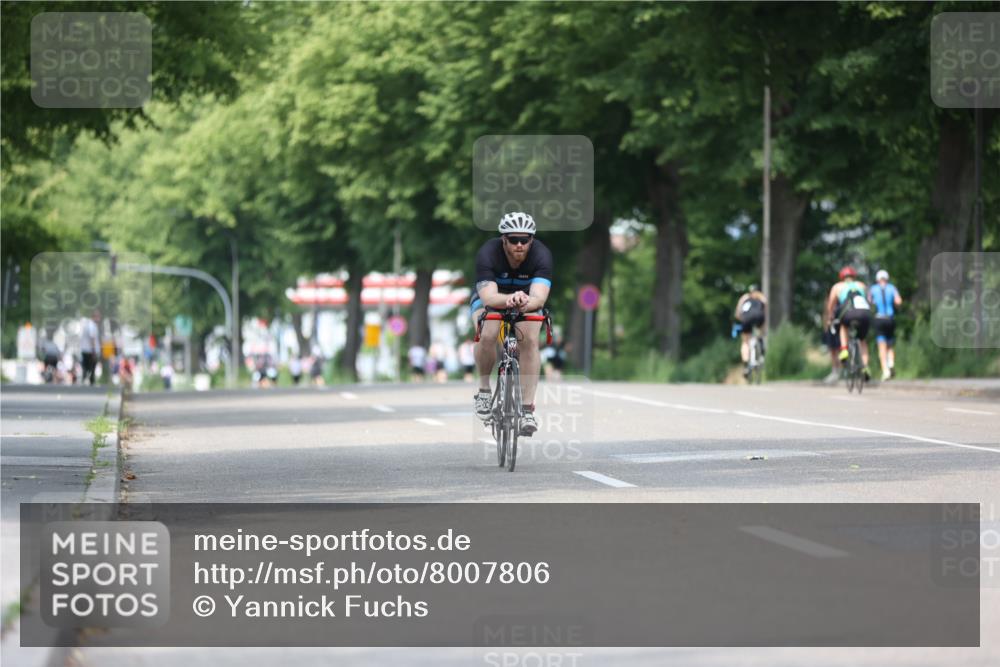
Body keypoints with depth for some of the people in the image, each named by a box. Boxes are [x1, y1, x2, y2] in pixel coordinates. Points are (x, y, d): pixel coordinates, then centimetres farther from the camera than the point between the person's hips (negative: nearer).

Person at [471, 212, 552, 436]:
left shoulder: (541, 255, -30)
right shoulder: (488, 254, -33)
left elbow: (539, 298, -42)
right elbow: (488, 297, -43)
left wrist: (524, 302, -66)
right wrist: (511, 299, -64)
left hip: (526, 299, 1)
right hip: (491, 297, -1)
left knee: (530, 340, -25)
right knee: (487, 335, -31)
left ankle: (527, 410, -20)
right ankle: (484, 389, -6)